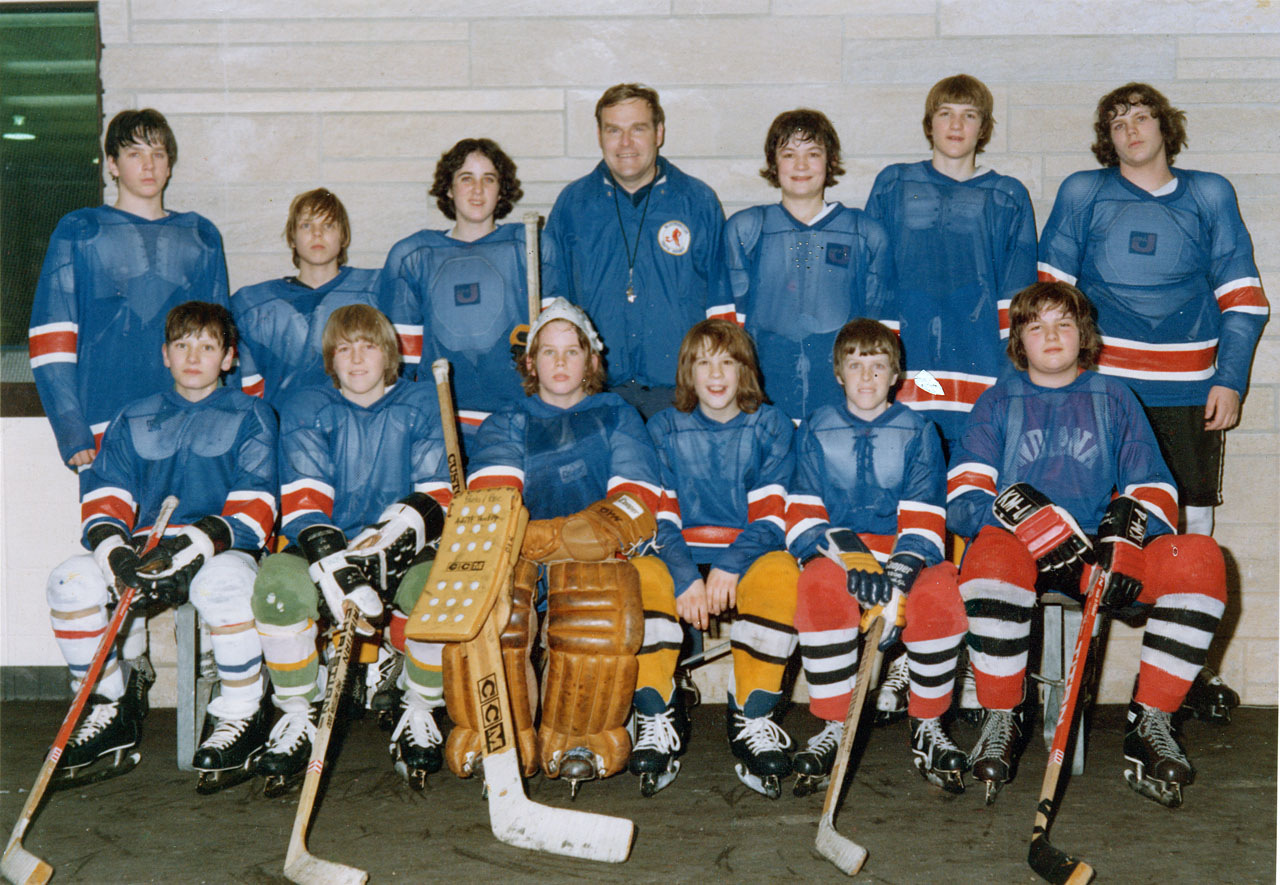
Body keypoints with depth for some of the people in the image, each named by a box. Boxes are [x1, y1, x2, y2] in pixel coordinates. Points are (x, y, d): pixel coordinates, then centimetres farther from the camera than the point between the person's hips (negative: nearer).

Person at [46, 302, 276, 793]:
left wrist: (195, 545, -24)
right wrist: (113, 549, -17)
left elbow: (253, 507, -5)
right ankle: (112, 713, -6)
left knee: (223, 582, -40)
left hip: (223, 550, -4)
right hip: (145, 550, 4)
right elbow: (105, 495, 7)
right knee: (71, 579, -24)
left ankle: (241, 716, -18)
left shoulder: (250, 416, 7)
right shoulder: (133, 420, 18)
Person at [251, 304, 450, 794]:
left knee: (431, 583, -35)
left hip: (401, 552, 0)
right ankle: (297, 717, -12)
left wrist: (393, 537, -23)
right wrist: (334, 563, -26)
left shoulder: (422, 405, 9)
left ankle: (419, 713, -9)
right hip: (325, 547, 1)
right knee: (277, 579, -33)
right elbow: (302, 502, -6)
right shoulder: (306, 409, 9)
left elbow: (436, 496, -1)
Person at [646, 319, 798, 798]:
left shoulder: (770, 425, 7)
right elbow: (660, 516, 0)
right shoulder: (665, 427, 9)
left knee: (779, 574, -36)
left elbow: (771, 517, -1)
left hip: (749, 557, -1)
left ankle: (752, 719, -22)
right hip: (683, 558, 1)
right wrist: (686, 577, -19)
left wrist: (730, 567, -20)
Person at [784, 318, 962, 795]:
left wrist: (897, 581, -22)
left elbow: (924, 520, -1)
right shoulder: (816, 430, 12)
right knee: (819, 585, -37)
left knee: (941, 589, -34)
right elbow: (802, 515, 1)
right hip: (834, 552, 0)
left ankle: (927, 728, -14)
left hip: (904, 555, 0)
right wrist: (850, 555, -21)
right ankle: (833, 728, -22)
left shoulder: (918, 433, 10)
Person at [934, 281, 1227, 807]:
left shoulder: (1115, 400, 19)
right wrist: (1033, 524, -18)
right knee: (994, 549, -39)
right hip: (1019, 549, -2)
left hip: (1101, 556, 2)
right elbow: (963, 497, 1)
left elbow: (1152, 491, 12)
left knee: (1200, 559, -26)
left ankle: (1149, 724, -16)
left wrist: (1125, 545, -10)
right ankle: (1001, 722, -21)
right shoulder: (998, 403, 15)